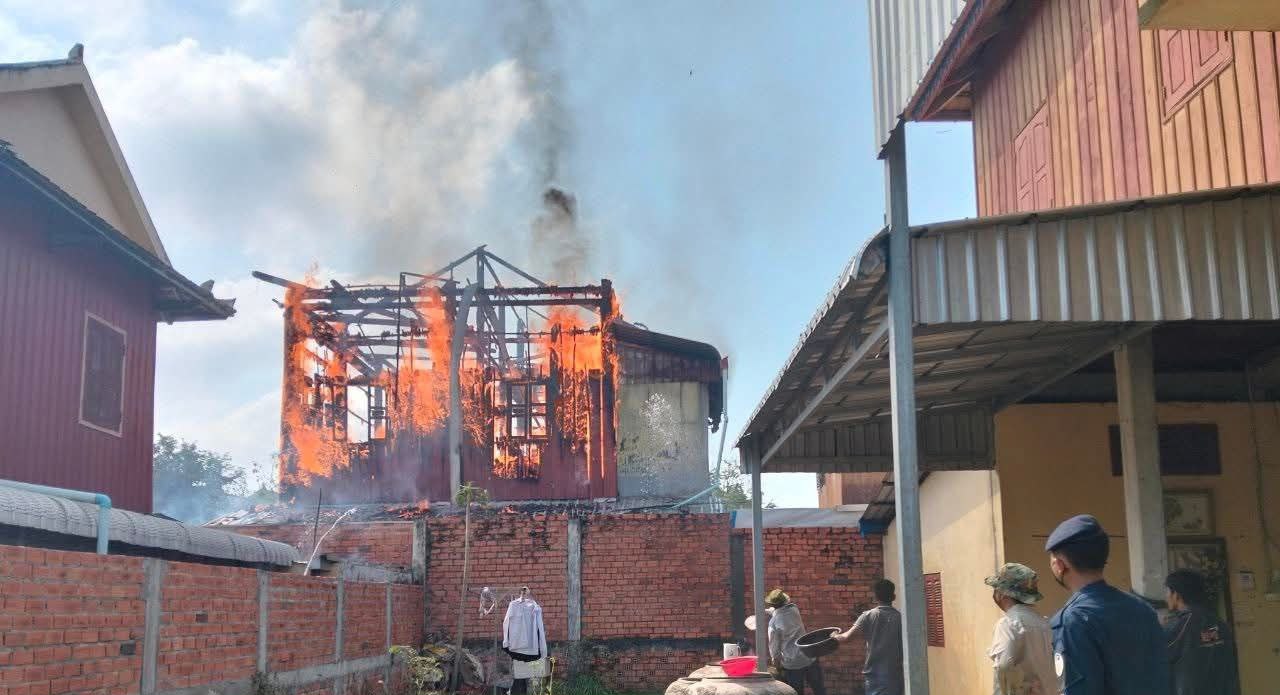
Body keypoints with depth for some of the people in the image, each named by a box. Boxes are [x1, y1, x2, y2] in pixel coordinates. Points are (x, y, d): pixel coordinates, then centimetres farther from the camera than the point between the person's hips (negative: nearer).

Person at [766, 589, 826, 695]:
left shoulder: (774, 621, -12)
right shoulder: (794, 609, -1)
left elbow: (774, 644, -6)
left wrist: (775, 660, 8)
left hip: (791, 663, -3)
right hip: (810, 658, 3)